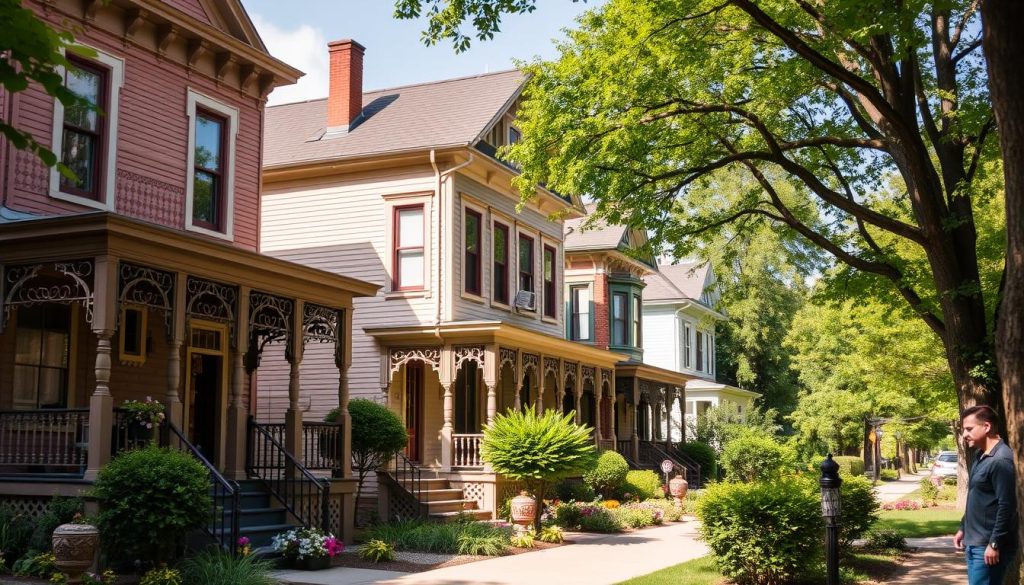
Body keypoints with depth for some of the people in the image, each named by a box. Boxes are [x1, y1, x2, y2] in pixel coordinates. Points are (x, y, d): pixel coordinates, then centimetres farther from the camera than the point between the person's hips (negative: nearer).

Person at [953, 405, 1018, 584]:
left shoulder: (1001, 460, -17)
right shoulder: (981, 457, 14)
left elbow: (1007, 505, -21)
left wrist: (995, 544, -22)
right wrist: (963, 528, 23)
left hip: (988, 546, -10)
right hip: (974, 543, 10)